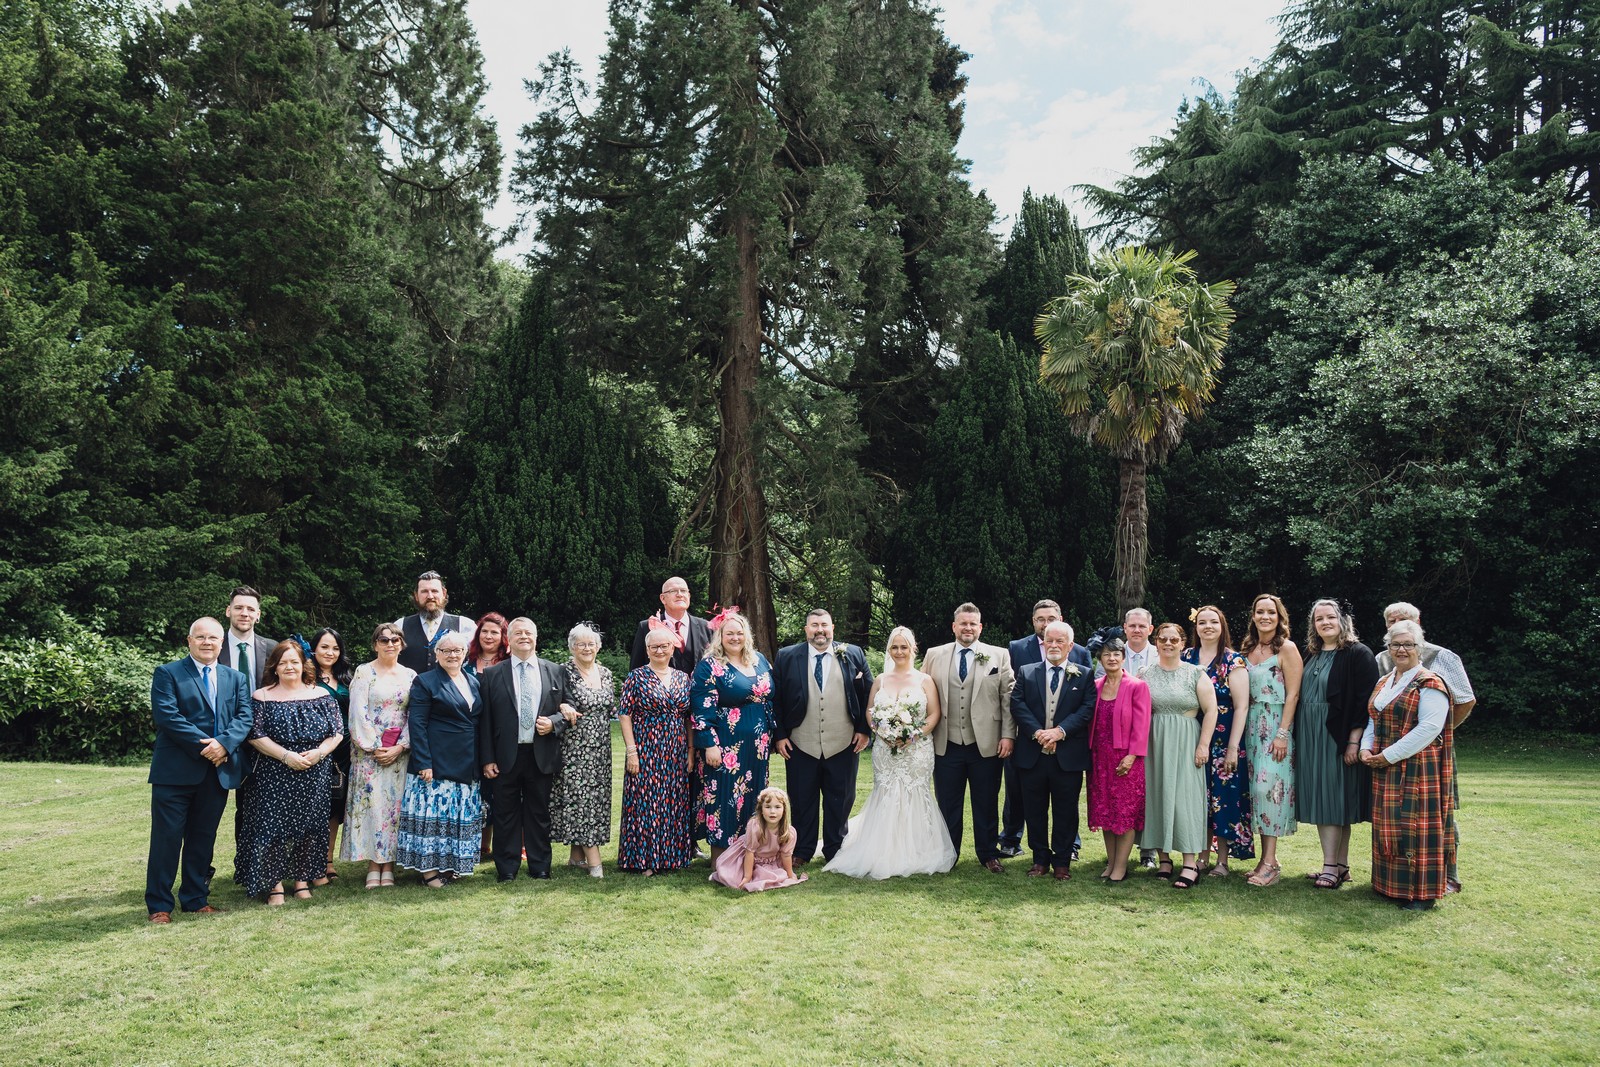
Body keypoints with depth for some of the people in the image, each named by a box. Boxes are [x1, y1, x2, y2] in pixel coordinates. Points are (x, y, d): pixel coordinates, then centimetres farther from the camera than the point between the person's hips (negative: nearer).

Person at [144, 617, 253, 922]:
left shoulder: (236, 678, 14)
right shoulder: (167, 674, 1)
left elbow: (244, 716, 3)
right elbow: (167, 716, -12)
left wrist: (224, 743, -16)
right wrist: (203, 746, -18)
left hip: (219, 770, 4)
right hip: (175, 771, -4)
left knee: (203, 838, 12)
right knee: (167, 837, 0)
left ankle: (196, 899, 22)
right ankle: (158, 905, 10)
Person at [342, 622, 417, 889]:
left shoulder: (410, 676, 9)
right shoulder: (363, 673, 2)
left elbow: (415, 716, 5)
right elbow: (358, 713, -5)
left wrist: (399, 747, -7)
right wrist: (375, 747, -10)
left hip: (399, 752, 2)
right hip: (369, 750, -2)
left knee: (395, 804, 0)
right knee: (371, 803, -5)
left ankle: (389, 865, 5)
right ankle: (373, 866, 1)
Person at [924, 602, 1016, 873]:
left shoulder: (999, 656, 3)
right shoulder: (934, 655, 6)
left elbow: (1009, 698, 0)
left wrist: (1008, 735, -7)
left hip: (986, 745, -1)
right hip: (946, 746, 1)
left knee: (986, 804, 10)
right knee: (948, 805, 10)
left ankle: (988, 854, 25)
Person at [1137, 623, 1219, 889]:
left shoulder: (1196, 674, 1)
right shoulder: (1145, 674, 7)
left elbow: (1210, 710, -2)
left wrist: (1203, 745, -8)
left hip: (1185, 745, -2)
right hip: (1153, 744, 3)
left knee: (1184, 796, -6)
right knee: (1156, 796, 4)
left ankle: (1190, 864, -4)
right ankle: (1163, 858, 13)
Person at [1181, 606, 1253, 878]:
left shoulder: (1233, 661, -6)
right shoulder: (1187, 657, 6)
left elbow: (1241, 707, -9)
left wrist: (1233, 747, -13)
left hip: (1224, 743, -3)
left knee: (1224, 797, 0)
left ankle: (1222, 861, 10)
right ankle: (1202, 856, 16)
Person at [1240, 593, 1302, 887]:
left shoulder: (1286, 648, -6)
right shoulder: (1247, 648, 12)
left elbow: (1293, 694, -10)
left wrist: (1283, 733, -16)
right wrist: (1243, 728, 6)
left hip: (1277, 724, -6)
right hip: (1252, 725, 6)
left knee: (1269, 785, -11)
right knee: (1257, 787, 5)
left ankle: (1270, 862, -6)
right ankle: (1266, 857, 12)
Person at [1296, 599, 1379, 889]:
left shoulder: (1358, 654, -7)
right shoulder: (1312, 655, 14)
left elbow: (1364, 700, -13)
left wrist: (1354, 740, -19)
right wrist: (1299, 739, 11)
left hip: (1338, 737, -7)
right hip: (1310, 739, 7)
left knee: (1333, 798, -7)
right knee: (1318, 798, 7)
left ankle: (1331, 866, -3)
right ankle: (1341, 865, 14)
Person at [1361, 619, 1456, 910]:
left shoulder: (1429, 684, -10)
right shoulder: (1383, 683, 15)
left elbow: (1429, 728, -19)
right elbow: (1373, 721, 20)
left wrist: (1389, 755, -19)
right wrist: (1366, 749, 1)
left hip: (1418, 769, -7)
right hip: (1385, 770, 7)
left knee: (1415, 826, -3)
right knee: (1388, 827, 11)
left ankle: (1422, 892, 6)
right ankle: (1391, 885, 21)